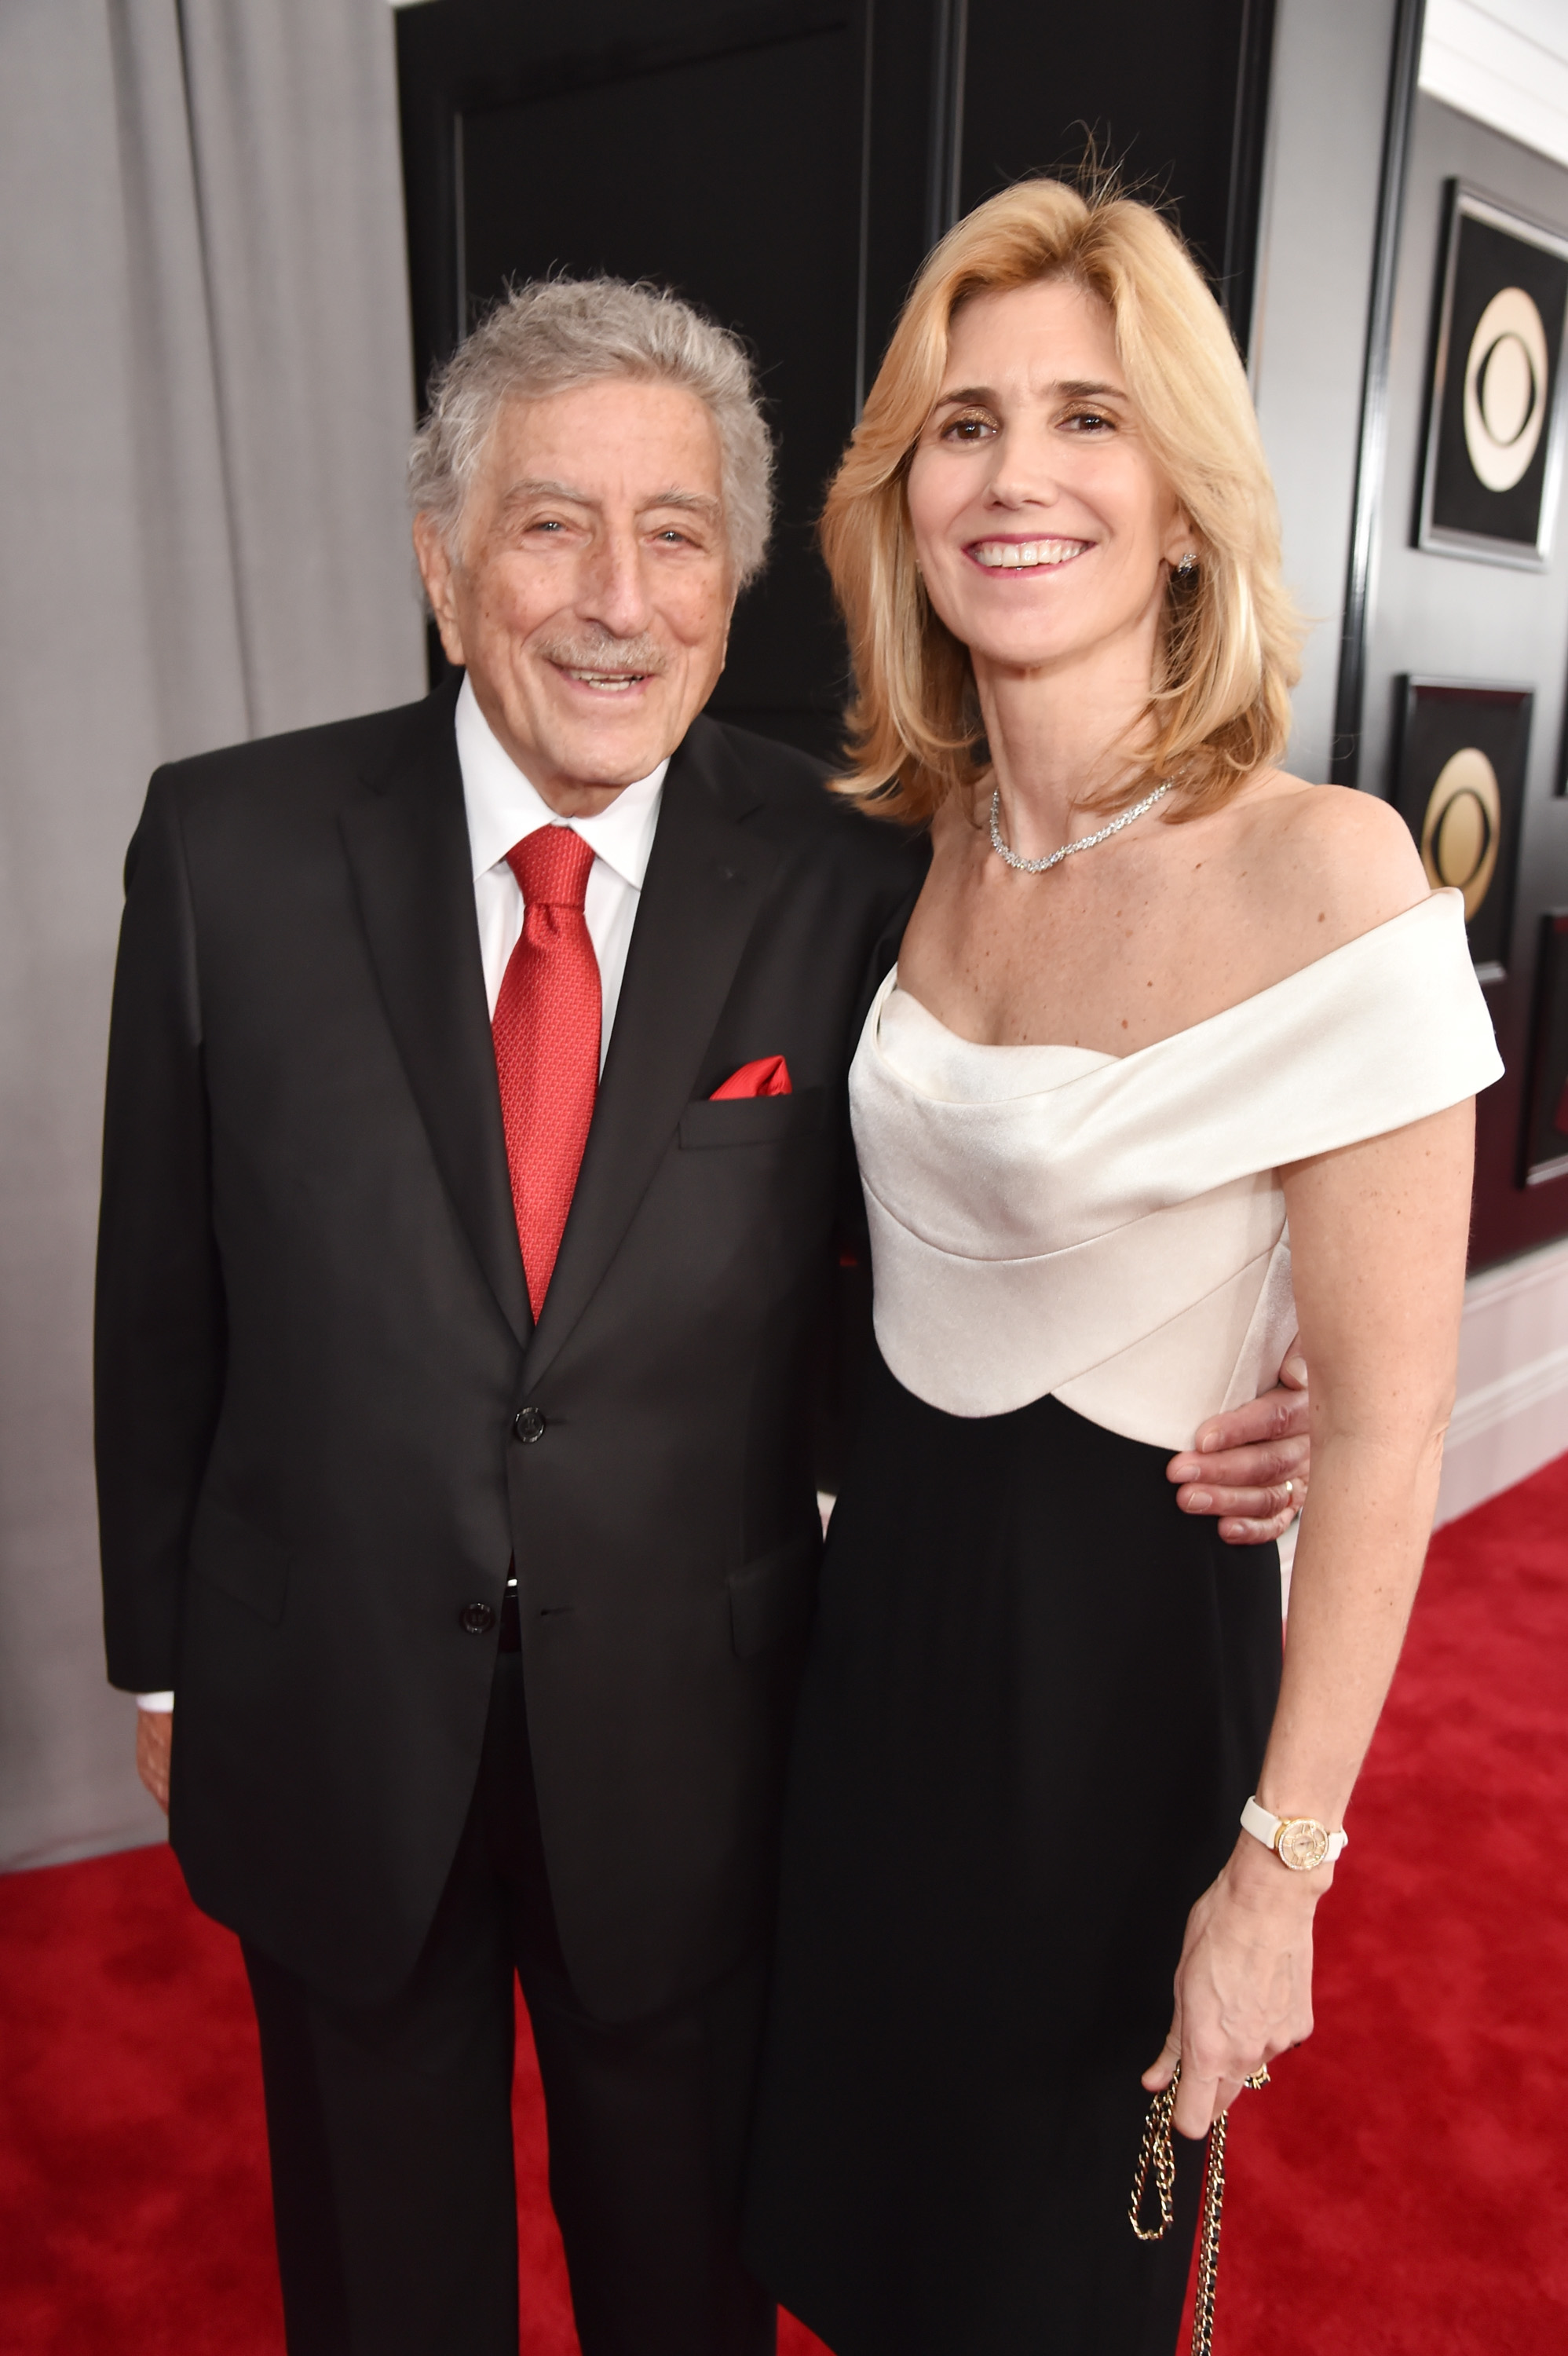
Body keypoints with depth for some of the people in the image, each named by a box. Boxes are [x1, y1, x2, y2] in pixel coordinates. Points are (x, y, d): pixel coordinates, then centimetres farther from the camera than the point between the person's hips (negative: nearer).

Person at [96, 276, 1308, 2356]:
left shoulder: (846, 884, -12)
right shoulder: (232, 848, -11)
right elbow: (163, 1291, -3)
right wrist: (163, 1649, 3)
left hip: (684, 1739, 0)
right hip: (328, 1727, 1)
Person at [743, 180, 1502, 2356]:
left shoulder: (1321, 877, -23)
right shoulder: (944, 842, -2)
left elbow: (1385, 1428, -19)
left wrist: (1278, 1869, -15)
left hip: (1119, 1626, -6)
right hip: (888, 1584, 6)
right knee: (866, 2149, 29)